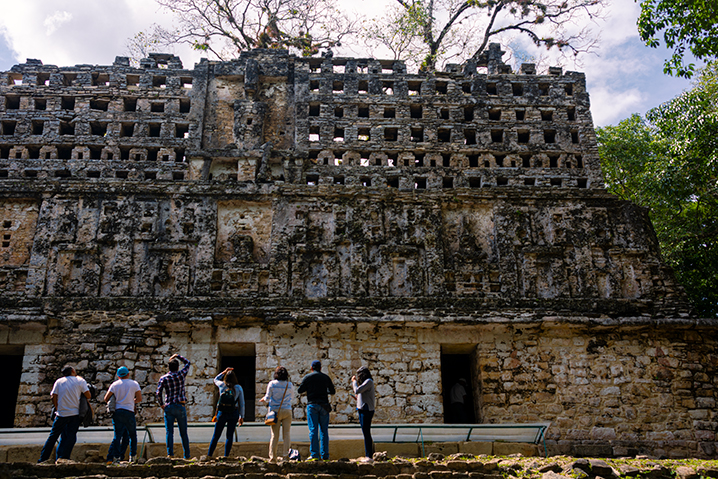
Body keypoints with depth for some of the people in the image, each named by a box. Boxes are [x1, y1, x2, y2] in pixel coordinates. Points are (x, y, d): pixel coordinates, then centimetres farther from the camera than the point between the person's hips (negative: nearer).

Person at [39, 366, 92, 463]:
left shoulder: (59, 382, 7)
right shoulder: (80, 381, 2)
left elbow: (54, 397, 1)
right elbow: (88, 396, -4)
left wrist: (57, 409, 11)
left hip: (61, 414, 2)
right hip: (75, 414, -2)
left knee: (53, 436, 12)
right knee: (71, 438, 2)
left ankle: (43, 459, 15)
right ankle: (63, 458, -5)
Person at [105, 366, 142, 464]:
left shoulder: (114, 384, 5)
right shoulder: (134, 383, 4)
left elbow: (106, 399, 2)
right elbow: (139, 399, 1)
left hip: (117, 412, 2)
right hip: (129, 412, -2)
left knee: (117, 435, 3)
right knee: (132, 435, 12)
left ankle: (111, 457, -7)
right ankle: (133, 456, 12)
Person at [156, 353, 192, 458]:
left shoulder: (163, 378, 2)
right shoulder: (181, 374, 1)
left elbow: (158, 393, -7)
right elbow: (187, 362, 18)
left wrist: (161, 404, 5)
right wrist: (177, 356, 27)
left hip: (168, 407, 0)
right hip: (180, 406, 0)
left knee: (169, 432, 1)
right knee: (183, 433, 7)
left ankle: (170, 454, -10)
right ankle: (187, 456, 8)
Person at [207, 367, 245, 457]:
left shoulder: (222, 385, -3)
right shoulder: (238, 388, -4)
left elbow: (216, 379, 23)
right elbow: (242, 404, -1)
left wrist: (224, 372, 20)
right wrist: (241, 417, 6)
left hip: (222, 413, 1)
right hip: (234, 414, 0)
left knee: (216, 436, 10)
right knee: (230, 435, 7)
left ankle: (209, 455, 11)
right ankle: (226, 456, 5)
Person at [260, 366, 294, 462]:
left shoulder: (272, 384, -4)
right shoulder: (290, 385, 2)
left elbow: (267, 397, -1)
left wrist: (263, 399, 21)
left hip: (275, 411, -1)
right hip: (287, 410, 1)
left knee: (275, 434, 2)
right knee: (286, 433, 5)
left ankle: (272, 456, 3)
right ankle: (286, 454, 1)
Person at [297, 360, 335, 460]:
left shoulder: (307, 377, 2)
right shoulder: (326, 377, 10)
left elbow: (299, 390, 2)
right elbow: (332, 391, 16)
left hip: (312, 404, -2)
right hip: (324, 405, 2)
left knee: (313, 430, -3)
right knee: (324, 430, 6)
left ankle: (314, 455, -8)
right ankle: (325, 455, 4)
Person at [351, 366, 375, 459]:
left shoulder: (369, 381, -11)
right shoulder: (367, 382, 18)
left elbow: (357, 391, -20)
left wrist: (354, 381, -3)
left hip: (366, 410, -10)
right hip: (362, 410, 10)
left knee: (366, 434, -8)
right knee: (366, 434, 13)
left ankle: (369, 455, -7)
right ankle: (370, 454, 20)